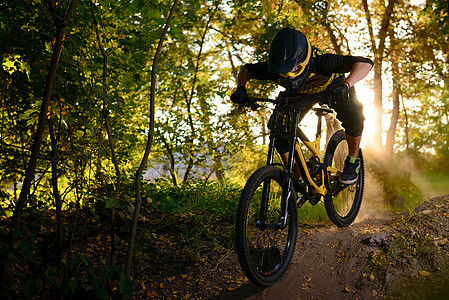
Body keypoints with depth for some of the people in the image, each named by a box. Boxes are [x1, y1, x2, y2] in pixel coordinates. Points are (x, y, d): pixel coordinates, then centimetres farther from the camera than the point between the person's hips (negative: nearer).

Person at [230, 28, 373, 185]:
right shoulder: (274, 67, -35)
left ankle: (352, 162, -2)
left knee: (353, 117, -30)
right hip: (300, 93, 3)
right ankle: (296, 180, 4)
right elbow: (246, 70, -16)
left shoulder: (319, 62, -45)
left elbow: (365, 63, -50)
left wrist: (346, 85, -67)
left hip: (332, 88, -3)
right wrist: (241, 88, -37)